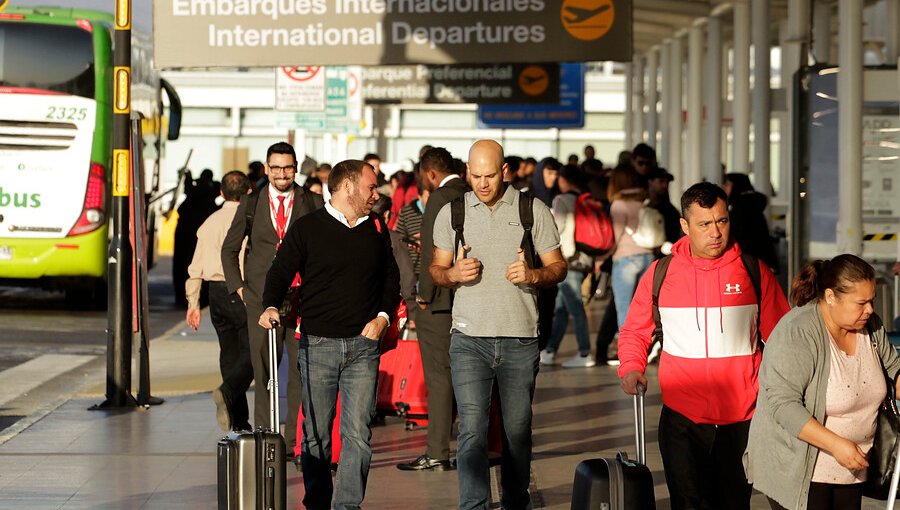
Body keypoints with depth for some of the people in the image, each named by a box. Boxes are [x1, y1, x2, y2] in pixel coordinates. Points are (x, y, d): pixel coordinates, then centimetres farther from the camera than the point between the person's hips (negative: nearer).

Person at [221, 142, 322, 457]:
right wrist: (237, 286, 7)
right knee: (263, 372, 2)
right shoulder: (251, 204, 8)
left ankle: (295, 440, 2)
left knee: (302, 370, -3)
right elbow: (229, 248, 16)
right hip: (261, 300, 1)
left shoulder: (313, 204, 4)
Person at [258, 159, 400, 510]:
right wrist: (271, 306, -18)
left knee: (358, 434, -7)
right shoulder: (307, 228, 2)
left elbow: (391, 278, 19)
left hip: (363, 346, 2)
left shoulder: (377, 231, 13)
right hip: (317, 345, -2)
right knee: (315, 435, 3)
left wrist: (383, 316, 3)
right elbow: (280, 273, 0)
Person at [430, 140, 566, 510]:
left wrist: (532, 275, -14)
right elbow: (436, 268, 15)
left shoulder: (534, 211, 4)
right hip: (469, 339, 0)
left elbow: (558, 267, 8)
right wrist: (454, 274, -8)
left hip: (520, 340, 0)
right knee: (472, 429, -9)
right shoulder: (451, 213, 7)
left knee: (518, 428, 7)